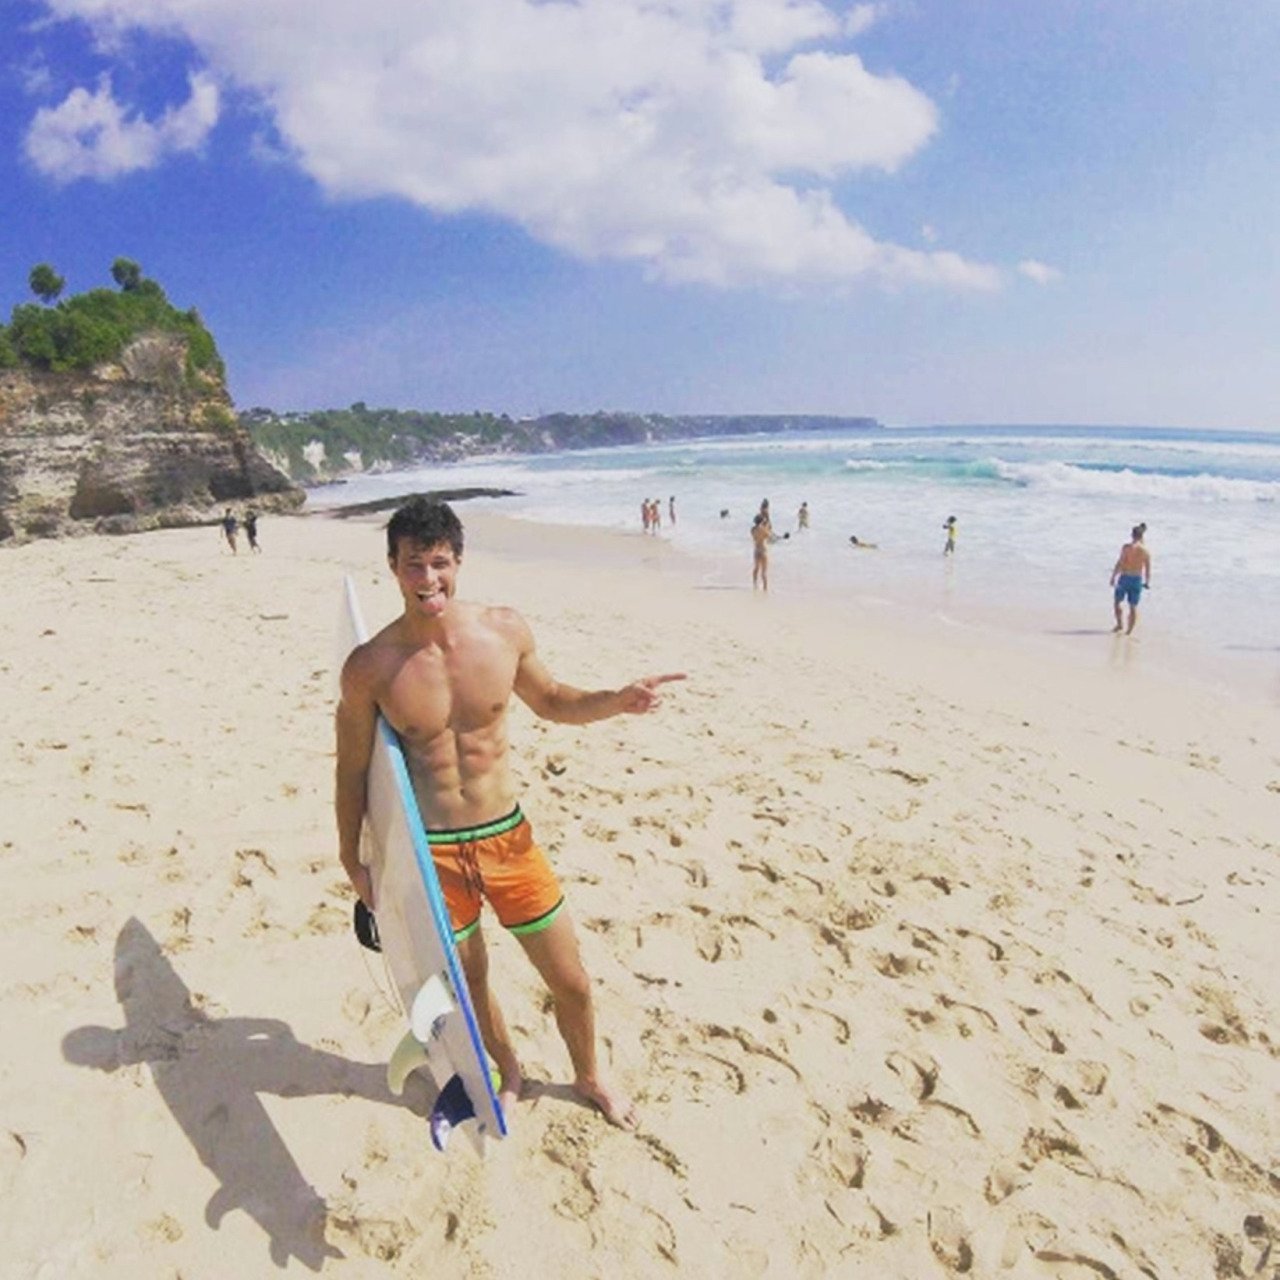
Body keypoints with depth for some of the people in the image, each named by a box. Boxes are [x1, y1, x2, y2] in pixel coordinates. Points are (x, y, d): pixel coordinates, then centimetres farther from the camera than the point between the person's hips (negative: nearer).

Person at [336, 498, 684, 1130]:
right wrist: (352, 861, 6)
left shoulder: (505, 630, -8)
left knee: (572, 982, 12)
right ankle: (508, 1071, 51)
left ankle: (589, 1076, 44)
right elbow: (352, 770, -1)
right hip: (434, 854, -1)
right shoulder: (369, 668, -14)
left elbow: (549, 701, 9)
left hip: (508, 837, 2)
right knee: (469, 985, 18)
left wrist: (618, 700, -8)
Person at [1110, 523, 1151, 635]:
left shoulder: (1127, 547, -12)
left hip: (1125, 577, -3)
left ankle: (1120, 625, 20)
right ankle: (1129, 631, 12)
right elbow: (1148, 568, 4)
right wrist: (1147, 582, 16)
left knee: (1117, 602, 19)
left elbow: (1119, 563, -13)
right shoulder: (1145, 551, -1)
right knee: (1133, 607, 9)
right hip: (1137, 580, 3)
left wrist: (1113, 577, -5)